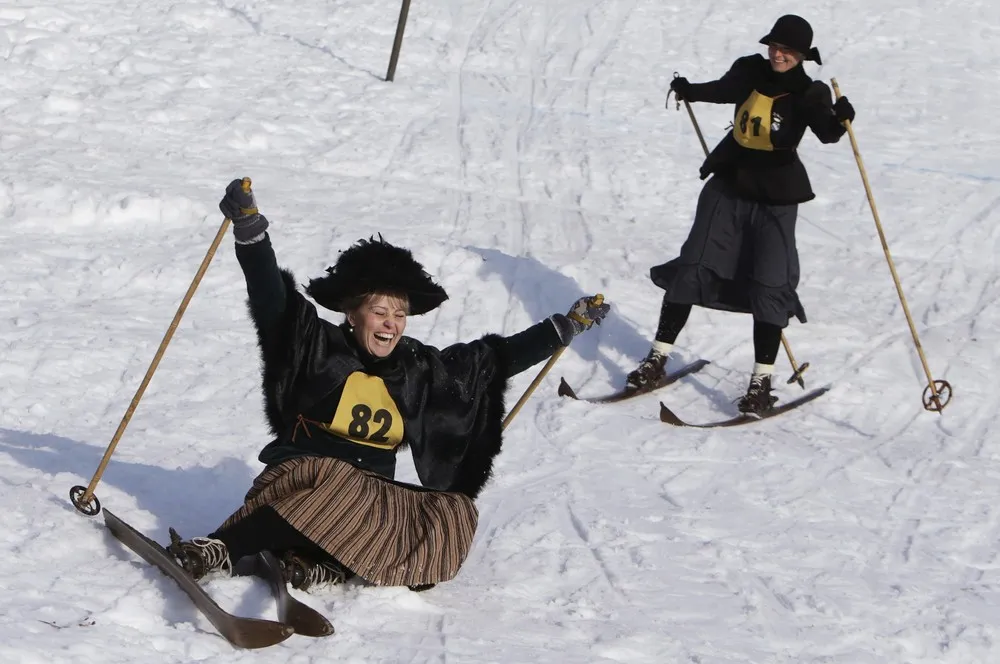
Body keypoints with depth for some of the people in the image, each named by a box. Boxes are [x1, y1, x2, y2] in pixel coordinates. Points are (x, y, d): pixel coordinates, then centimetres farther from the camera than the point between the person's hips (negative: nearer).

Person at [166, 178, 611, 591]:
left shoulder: (423, 370, 11)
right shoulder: (315, 346, -1)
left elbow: (497, 356, 17)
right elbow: (272, 297, -12)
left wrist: (566, 326, 16)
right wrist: (249, 227, -24)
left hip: (376, 500, 5)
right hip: (302, 477, -5)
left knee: (455, 514, -21)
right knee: (337, 483, -40)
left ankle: (329, 568, -33)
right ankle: (220, 552, -39)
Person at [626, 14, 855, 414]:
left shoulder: (809, 93, -10)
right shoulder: (749, 72, 0)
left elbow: (827, 133, -29)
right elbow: (723, 90, 23)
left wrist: (839, 119, -48)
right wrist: (690, 91, 9)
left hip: (776, 198, -4)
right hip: (728, 187, 4)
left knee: (769, 287, -10)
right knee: (692, 270, 3)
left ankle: (762, 381, -1)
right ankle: (657, 360, 12)